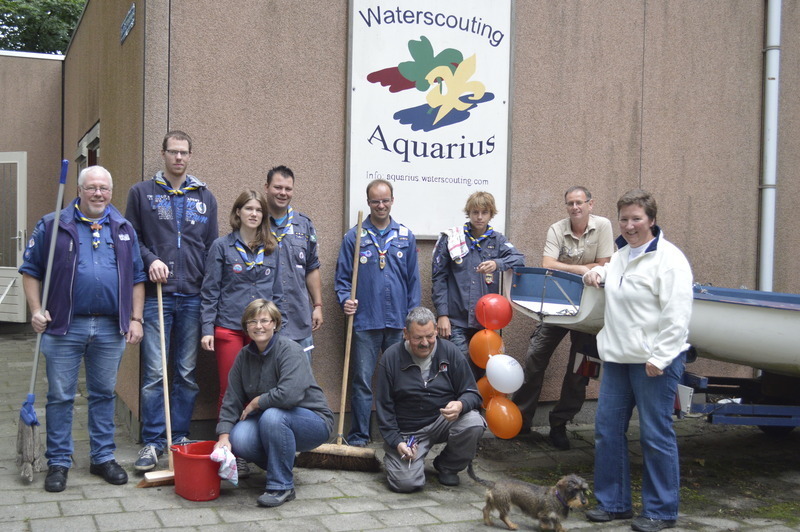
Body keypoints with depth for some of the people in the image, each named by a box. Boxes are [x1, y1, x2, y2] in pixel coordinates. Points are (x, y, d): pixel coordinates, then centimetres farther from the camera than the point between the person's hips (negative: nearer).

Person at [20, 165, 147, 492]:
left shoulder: (124, 230, 10)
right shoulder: (52, 226, 1)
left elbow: (137, 278, 12)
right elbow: (30, 270, 4)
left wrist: (135, 319, 5)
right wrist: (36, 310, -7)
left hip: (111, 328, 2)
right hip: (64, 327, -2)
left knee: (104, 394, 11)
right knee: (60, 397, 4)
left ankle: (103, 458, 22)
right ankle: (58, 462, 14)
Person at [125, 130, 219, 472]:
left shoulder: (205, 197, 13)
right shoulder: (142, 193, 6)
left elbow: (212, 247, 14)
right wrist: (150, 260, -10)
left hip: (193, 296, 2)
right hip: (156, 295, -2)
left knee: (187, 373, 7)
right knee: (154, 373, -2)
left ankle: (180, 437, 18)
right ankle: (152, 443, 6)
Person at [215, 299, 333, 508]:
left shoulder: (290, 350, -19)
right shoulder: (244, 355, 2)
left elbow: (289, 394, -33)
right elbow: (232, 399, 0)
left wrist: (255, 403, -17)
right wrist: (224, 435, -12)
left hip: (313, 422, -6)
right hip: (267, 422, 6)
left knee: (272, 416, -36)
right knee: (238, 440, -23)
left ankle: (282, 486, -19)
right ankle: (282, 468, 9)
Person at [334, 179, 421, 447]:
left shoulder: (406, 237, 8)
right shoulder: (354, 237, 3)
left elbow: (413, 280, 10)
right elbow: (342, 278, 6)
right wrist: (345, 300, -13)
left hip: (398, 323, 2)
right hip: (365, 322, -2)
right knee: (362, 382, 1)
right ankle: (358, 437, 10)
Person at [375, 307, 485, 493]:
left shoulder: (450, 352, -3)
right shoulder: (391, 357, -6)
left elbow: (472, 393, -2)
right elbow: (384, 407, -2)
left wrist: (461, 405, -27)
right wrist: (396, 442, -13)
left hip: (443, 421, 2)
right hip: (407, 431, -2)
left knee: (473, 423, -29)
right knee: (406, 482, -23)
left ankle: (447, 466, 1)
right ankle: (392, 456, 16)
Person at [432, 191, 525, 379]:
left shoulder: (497, 240, 9)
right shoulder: (451, 239, 1)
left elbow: (519, 259, -8)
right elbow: (439, 278, 0)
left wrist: (497, 263, -28)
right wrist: (442, 314, -7)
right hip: (457, 320, -3)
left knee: (481, 371, 9)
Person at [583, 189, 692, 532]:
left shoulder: (668, 259, -12)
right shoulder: (621, 255, 14)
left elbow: (677, 317, -18)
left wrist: (659, 358, -19)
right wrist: (596, 274, 17)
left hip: (654, 361, -8)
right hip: (617, 358, 8)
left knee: (655, 435, 0)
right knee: (607, 430, 10)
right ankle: (613, 502, 24)